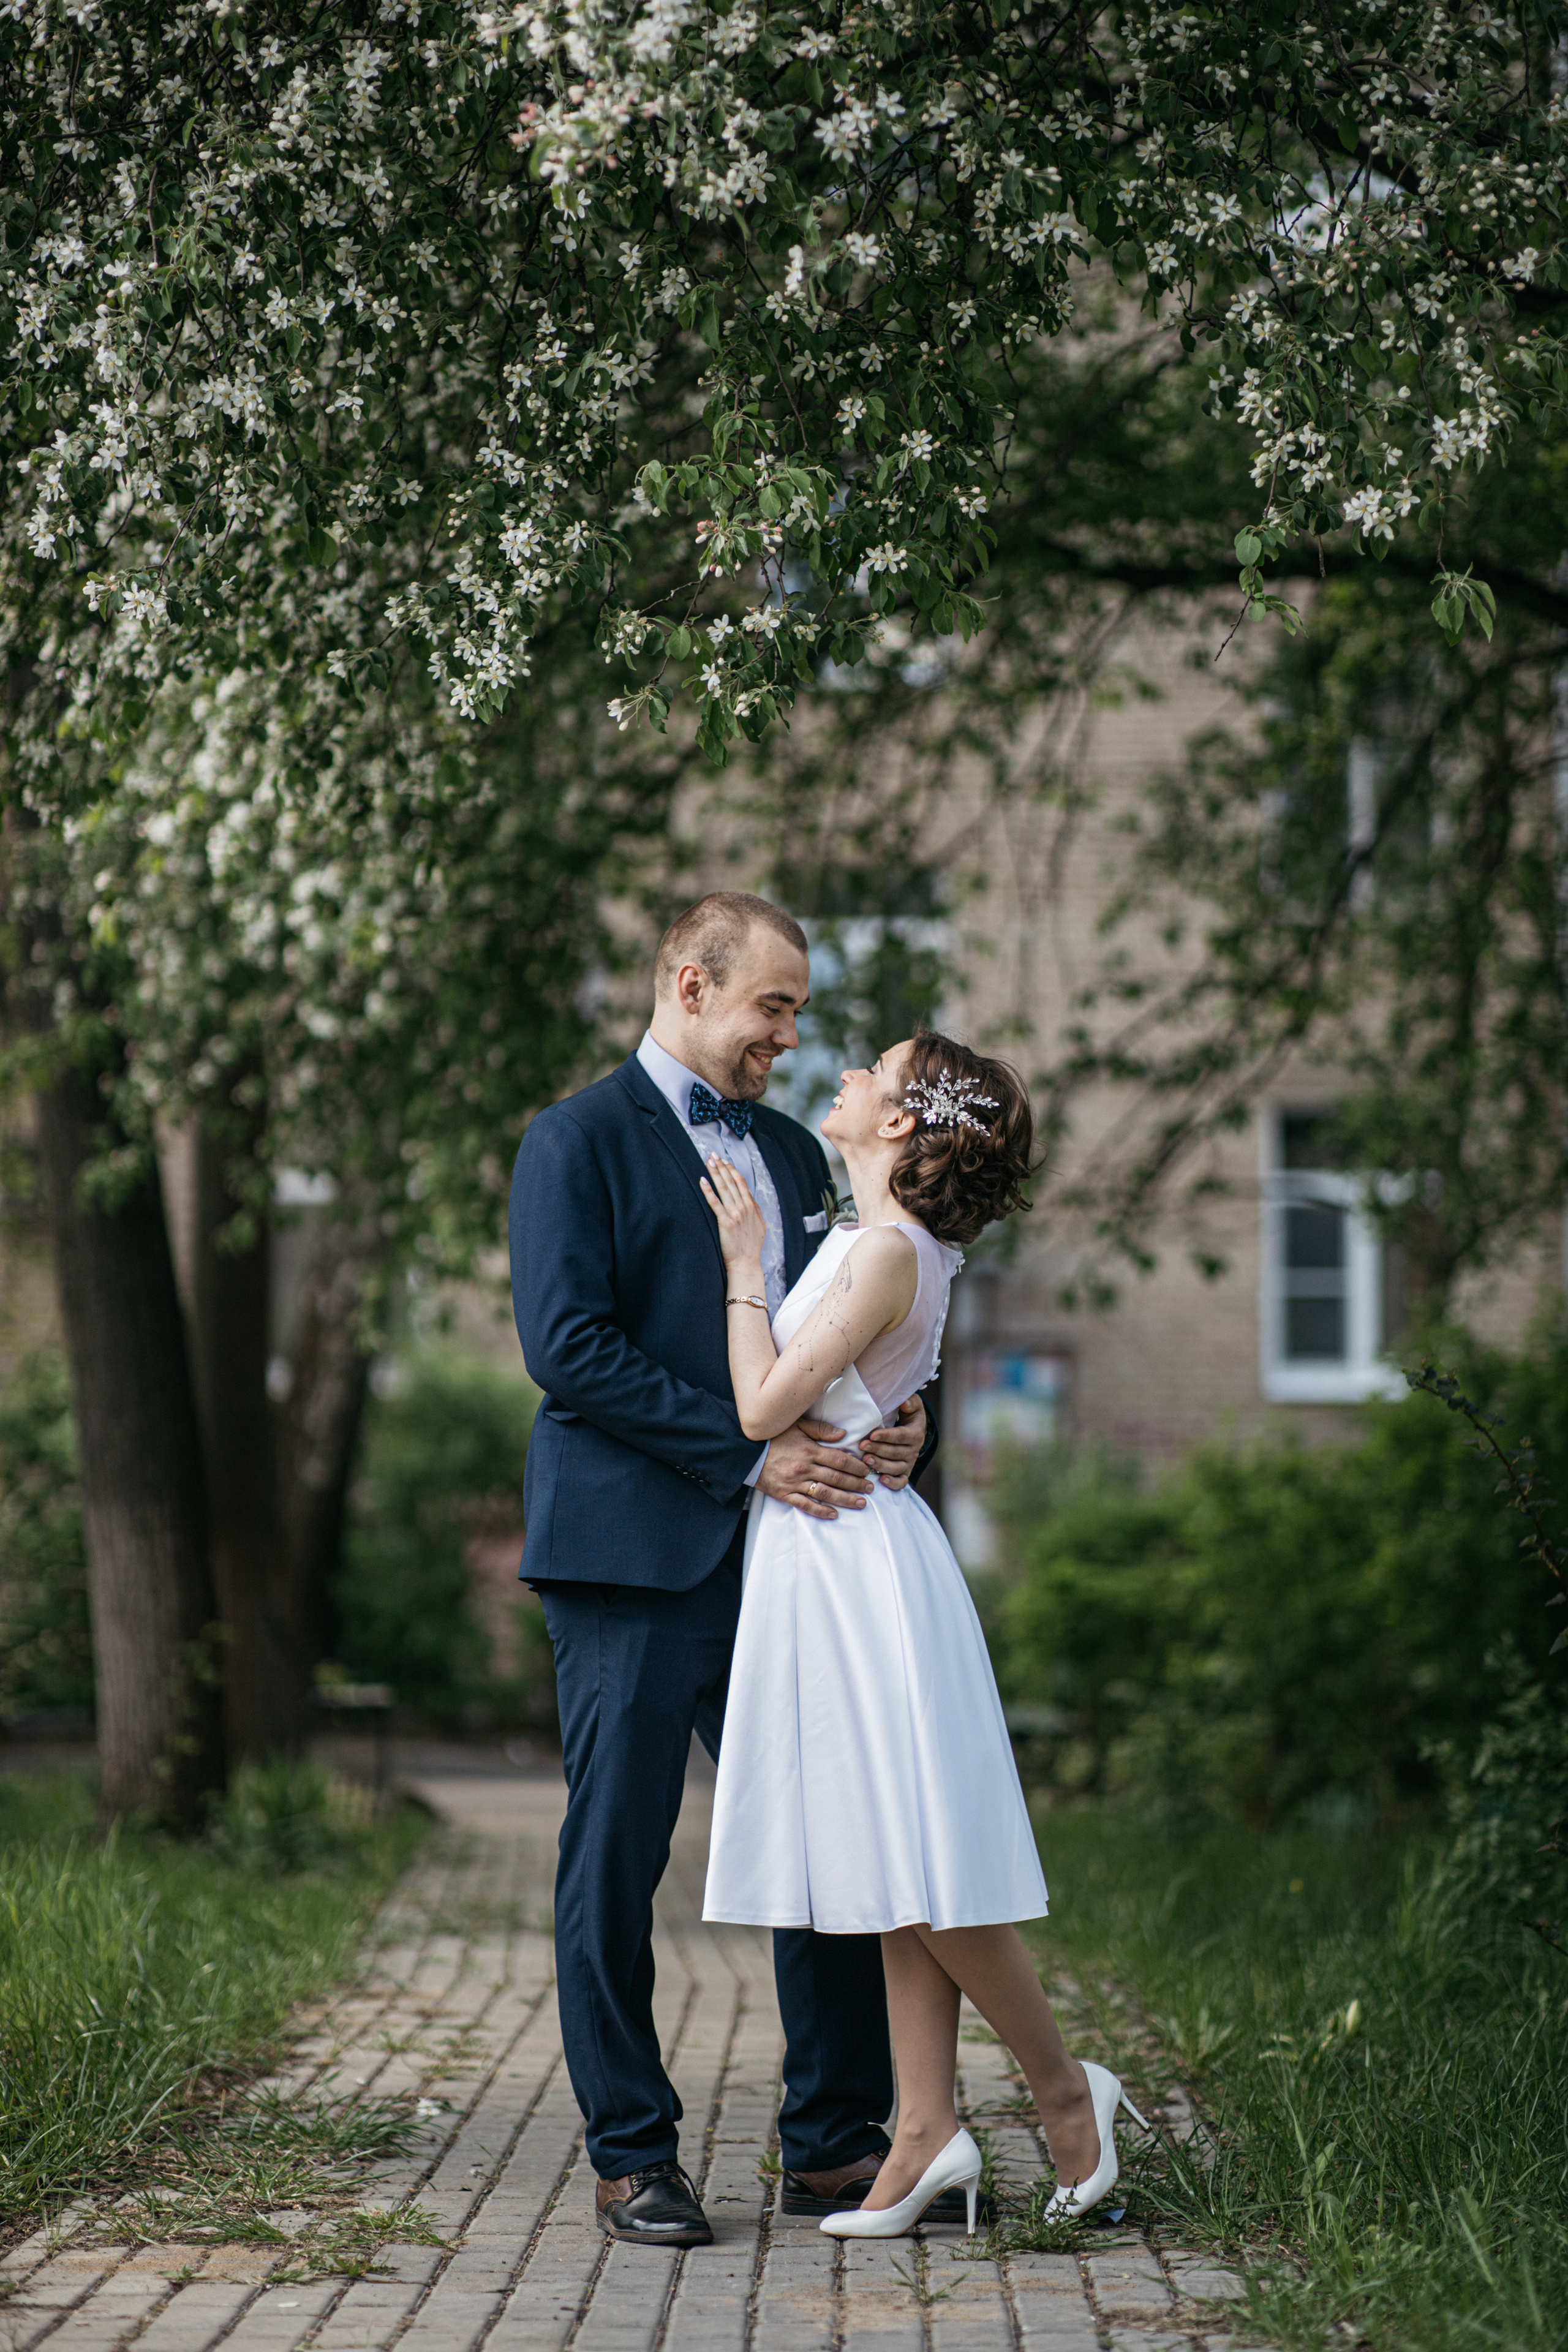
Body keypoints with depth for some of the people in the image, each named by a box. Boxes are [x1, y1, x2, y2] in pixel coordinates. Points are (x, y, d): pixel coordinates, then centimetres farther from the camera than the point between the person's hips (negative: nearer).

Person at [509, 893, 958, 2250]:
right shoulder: (579, 1141, -2)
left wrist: (899, 1424, -1)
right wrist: (750, 1456, -17)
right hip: (636, 1556, -6)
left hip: (787, 1552, 6)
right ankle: (634, 2158, 9)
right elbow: (567, 1346, -13)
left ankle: (837, 2142, 13)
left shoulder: (793, 1155, 20)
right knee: (616, 1858, -1)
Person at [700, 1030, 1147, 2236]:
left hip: (858, 1560, -10)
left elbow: (768, 1405, -18)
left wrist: (745, 1265, -8)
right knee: (897, 1870, 7)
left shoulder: (889, 1252, -17)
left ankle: (1064, 2085, 8)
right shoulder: (874, 1242, 12)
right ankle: (929, 2129, 9)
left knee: (921, 1868, -4)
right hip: (821, 1559, 10)